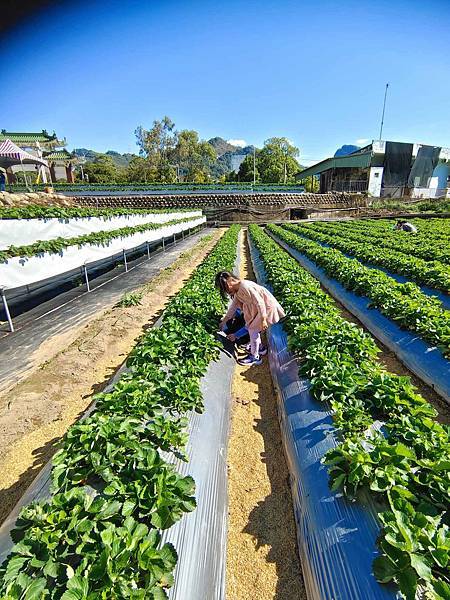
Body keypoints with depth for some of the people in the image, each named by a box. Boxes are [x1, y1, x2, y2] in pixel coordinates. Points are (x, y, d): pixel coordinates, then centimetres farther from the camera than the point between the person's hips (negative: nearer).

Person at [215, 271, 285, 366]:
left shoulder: (245, 287, -28)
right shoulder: (237, 291, 3)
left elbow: (259, 302, -27)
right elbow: (233, 306, 15)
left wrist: (263, 320, -23)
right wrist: (223, 321, 20)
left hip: (266, 307, -10)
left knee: (253, 330, -4)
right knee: (251, 326, 18)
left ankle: (255, 357, 10)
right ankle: (259, 348, 38)